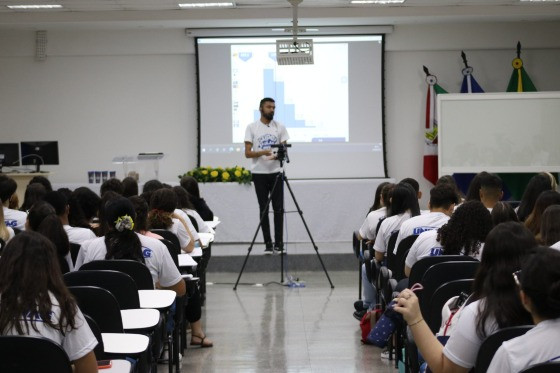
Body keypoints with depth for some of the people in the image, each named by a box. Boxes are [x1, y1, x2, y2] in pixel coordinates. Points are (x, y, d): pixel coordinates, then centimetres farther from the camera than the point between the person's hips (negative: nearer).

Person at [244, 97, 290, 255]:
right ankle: (268, 244, 7)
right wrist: (262, 152, -22)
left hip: (276, 172, 1)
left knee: (278, 208, -3)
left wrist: (278, 156, -20)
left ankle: (279, 243, 3)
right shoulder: (252, 128, 1)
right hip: (259, 173, -1)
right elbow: (247, 153, -3)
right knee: (263, 209, 2)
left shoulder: (280, 127, 5)